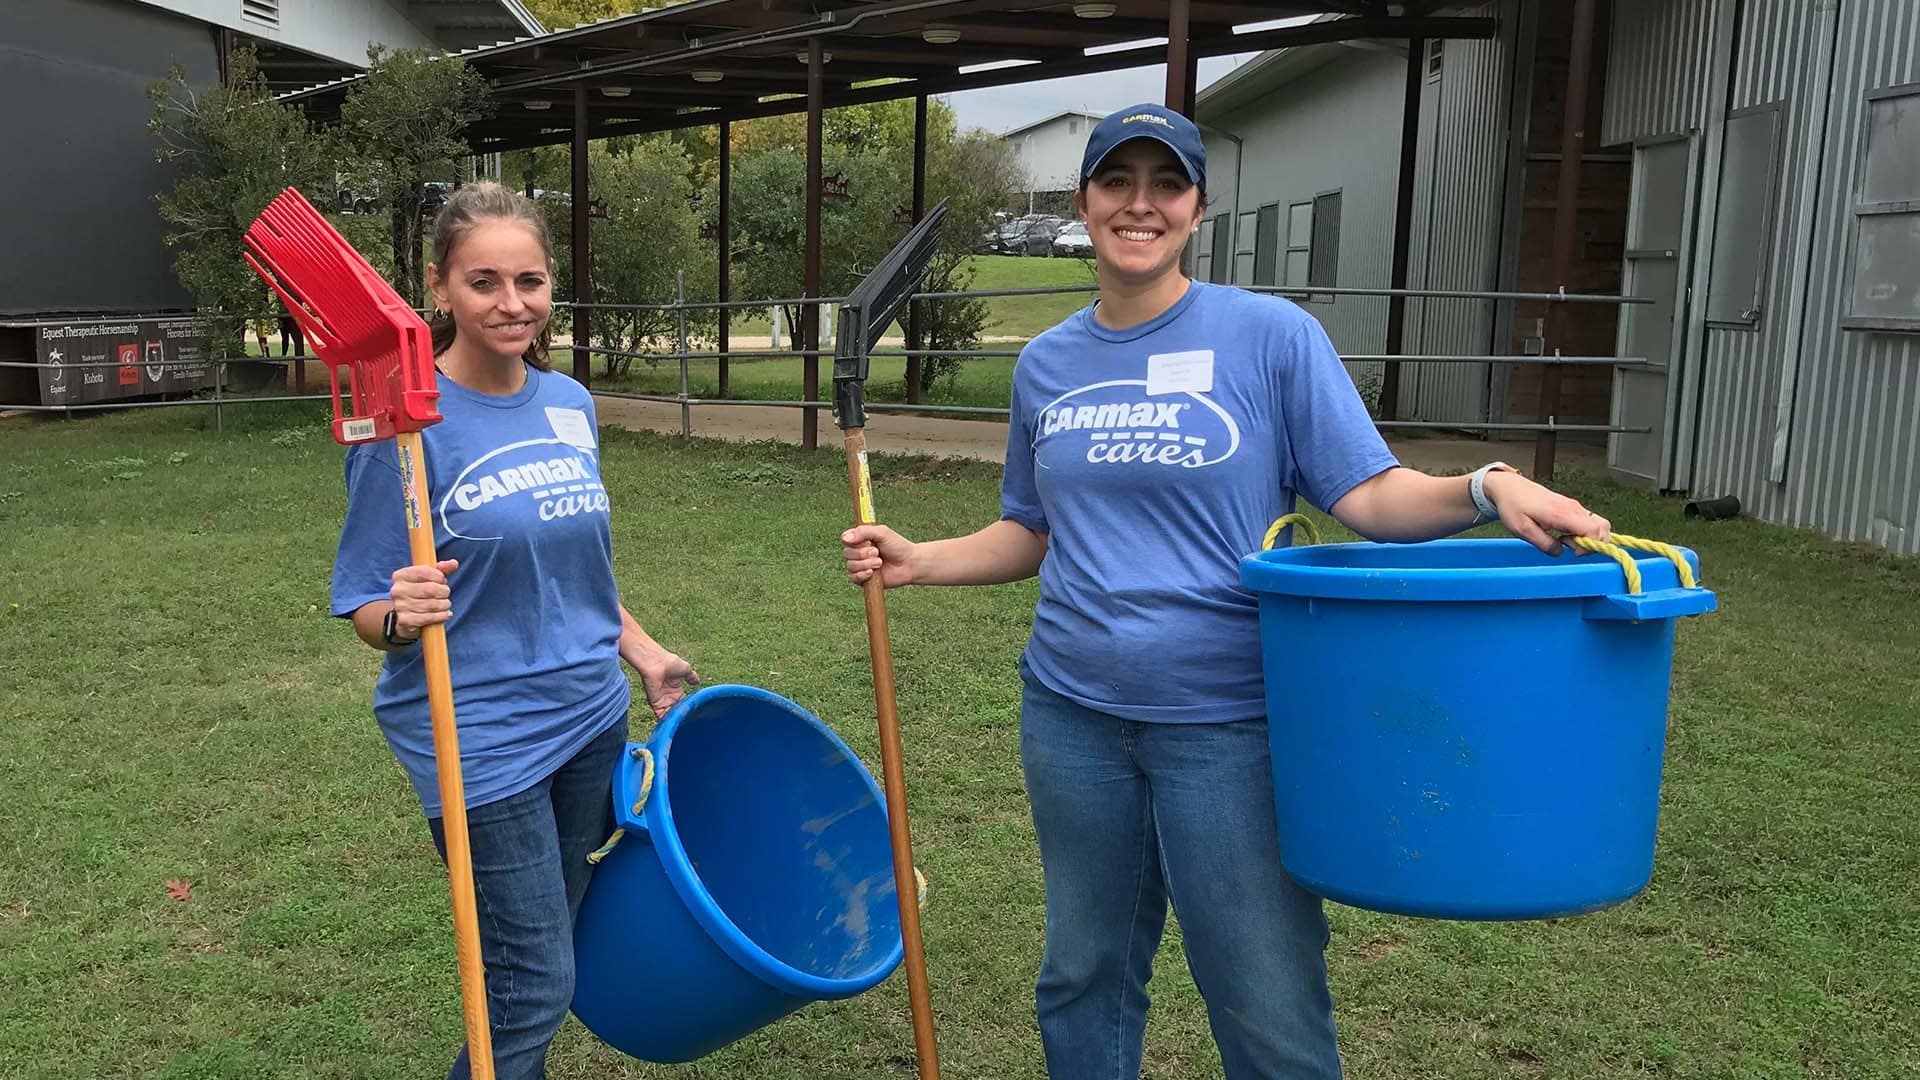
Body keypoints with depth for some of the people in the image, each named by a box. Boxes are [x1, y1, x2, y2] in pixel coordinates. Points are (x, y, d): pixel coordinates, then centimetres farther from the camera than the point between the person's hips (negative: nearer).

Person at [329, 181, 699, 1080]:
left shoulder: (569, 404, 4)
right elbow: (364, 605, -12)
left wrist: (644, 656, 15)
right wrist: (402, 618, -32)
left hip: (589, 718, 6)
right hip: (481, 740, -6)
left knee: (541, 963, 19)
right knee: (535, 988, 0)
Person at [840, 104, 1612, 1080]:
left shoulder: (1272, 335, -6)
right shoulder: (1046, 362, 8)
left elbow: (1367, 493, -9)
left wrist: (1487, 487, -27)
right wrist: (917, 561, 1)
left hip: (1225, 725, -4)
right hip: (1072, 717, 4)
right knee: (1082, 979, 19)